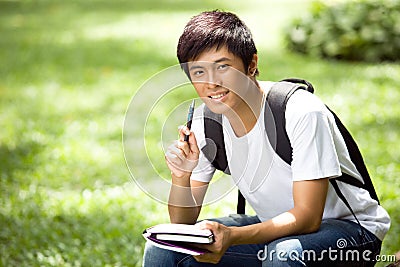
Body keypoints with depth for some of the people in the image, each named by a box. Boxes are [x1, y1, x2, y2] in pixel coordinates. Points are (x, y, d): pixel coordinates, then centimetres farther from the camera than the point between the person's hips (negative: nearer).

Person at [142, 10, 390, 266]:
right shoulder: (205, 122, -6)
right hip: (273, 229, 5)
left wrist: (231, 236, -40)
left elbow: (307, 217, -26)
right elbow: (183, 221, -3)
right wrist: (181, 176, -24)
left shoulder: (302, 113, -24)